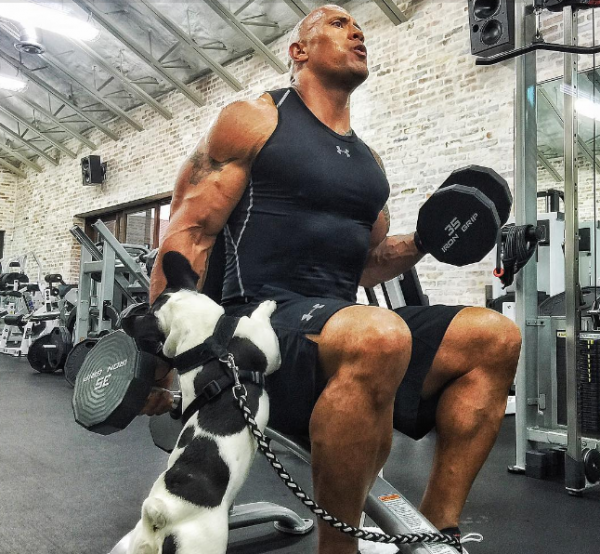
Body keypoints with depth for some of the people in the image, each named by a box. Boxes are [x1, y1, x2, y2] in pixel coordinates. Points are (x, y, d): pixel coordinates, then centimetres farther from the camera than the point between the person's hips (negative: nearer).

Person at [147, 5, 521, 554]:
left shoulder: (367, 160, 21)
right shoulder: (252, 121, 3)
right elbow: (189, 232, -4)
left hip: (342, 322, 7)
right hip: (264, 317, -6)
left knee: (494, 337, -9)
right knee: (377, 338, -37)